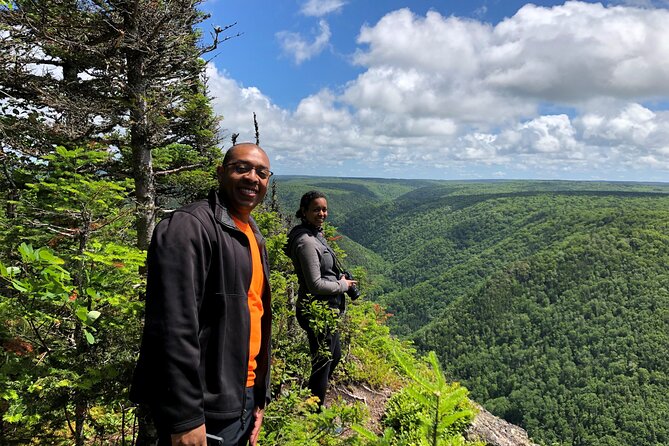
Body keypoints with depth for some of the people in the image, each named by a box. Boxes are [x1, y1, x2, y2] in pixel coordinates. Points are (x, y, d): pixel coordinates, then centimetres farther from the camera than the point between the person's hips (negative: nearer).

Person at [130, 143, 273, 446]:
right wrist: (185, 418, -22)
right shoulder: (189, 226, -16)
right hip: (204, 411, -8)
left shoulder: (254, 236, 12)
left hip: (243, 400, 8)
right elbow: (173, 327, -22)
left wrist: (259, 397, 14)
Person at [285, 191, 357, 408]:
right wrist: (343, 285, -10)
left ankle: (314, 403, 45)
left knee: (334, 356, 26)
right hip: (317, 312, -11)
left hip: (325, 310, 11)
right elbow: (315, 285, -24)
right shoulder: (306, 241, -22)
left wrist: (339, 277, 6)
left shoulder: (316, 235, 8)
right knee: (322, 364, 4)